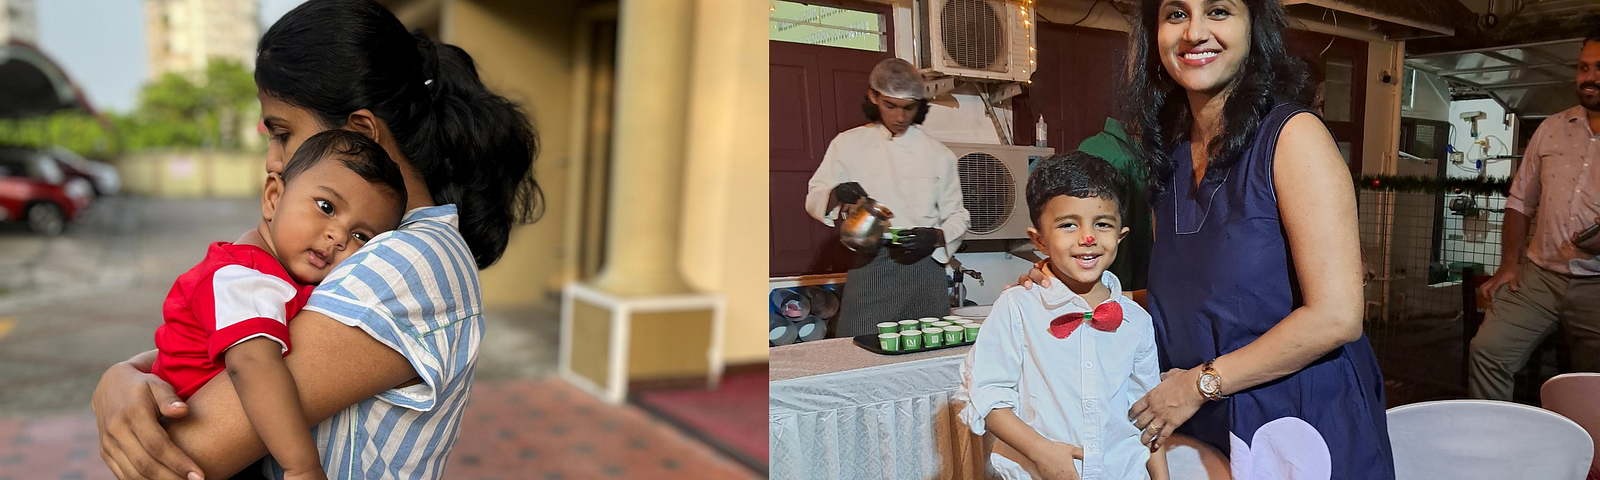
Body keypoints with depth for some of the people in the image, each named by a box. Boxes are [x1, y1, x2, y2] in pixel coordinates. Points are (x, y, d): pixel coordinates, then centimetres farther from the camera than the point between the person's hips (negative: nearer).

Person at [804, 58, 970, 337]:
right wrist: (836, 196, -15)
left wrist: (936, 237, -11)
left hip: (924, 266, 1)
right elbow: (814, 199, 8)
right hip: (870, 268, -1)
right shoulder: (850, 144, 8)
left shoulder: (938, 154, 8)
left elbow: (957, 216, 11)